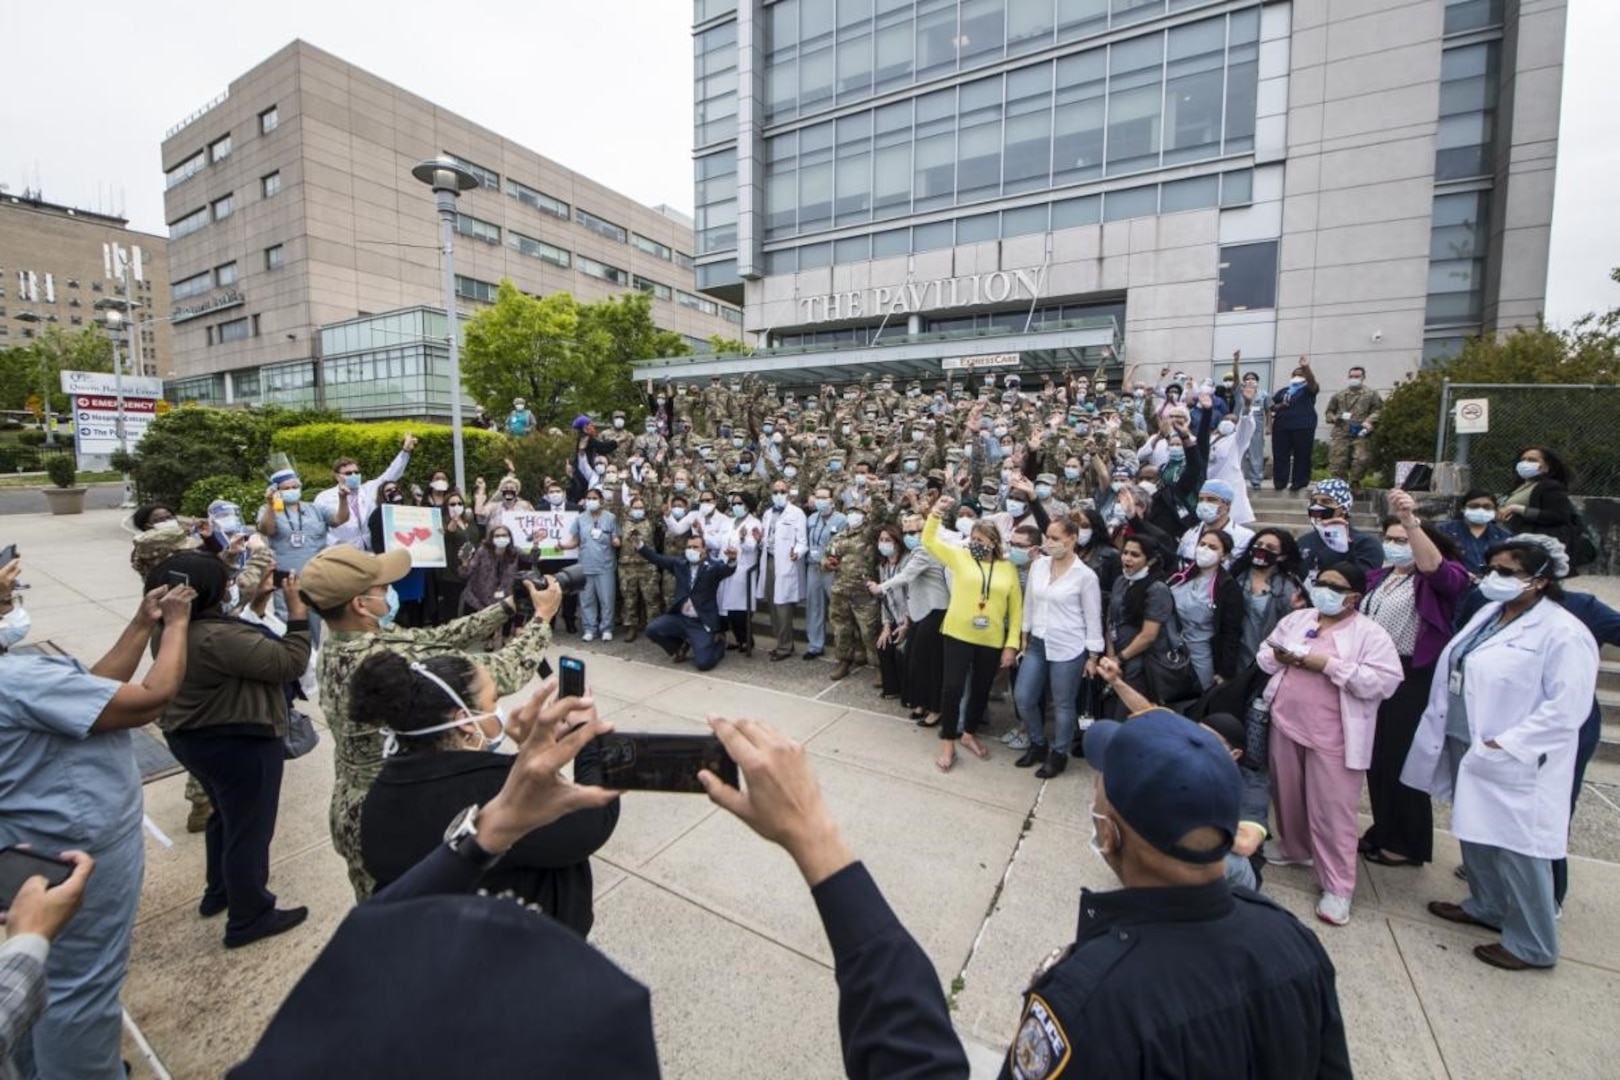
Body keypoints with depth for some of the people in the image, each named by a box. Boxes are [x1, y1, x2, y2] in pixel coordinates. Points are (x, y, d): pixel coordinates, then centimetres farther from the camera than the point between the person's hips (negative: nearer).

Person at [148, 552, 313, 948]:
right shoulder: (216, 638, -30)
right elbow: (290, 663, -28)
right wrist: (297, 608, -25)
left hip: (192, 736, 10)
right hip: (238, 744, -10)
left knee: (227, 817, 29)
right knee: (250, 829, 6)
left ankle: (218, 892, 46)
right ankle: (249, 919, 21)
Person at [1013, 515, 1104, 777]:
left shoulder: (1085, 575, -10)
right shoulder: (1038, 565, 2)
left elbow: (1093, 619, -6)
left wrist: (1092, 656, -4)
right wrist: (1024, 638, 13)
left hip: (1067, 648, -5)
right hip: (1038, 644, 5)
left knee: (1063, 705, 7)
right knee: (1023, 697, 8)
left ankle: (1058, 754, 27)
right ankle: (1038, 744, 30)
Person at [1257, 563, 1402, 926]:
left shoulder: (1371, 634, -6)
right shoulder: (1296, 619, 9)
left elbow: (1385, 681, -15)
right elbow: (1265, 657, 13)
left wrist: (1330, 665, -20)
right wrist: (1282, 657, -9)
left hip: (1331, 735, -5)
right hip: (1286, 723, 5)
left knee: (1332, 809, 0)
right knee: (1288, 794, 18)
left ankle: (1337, 887, 11)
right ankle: (1293, 848, 39)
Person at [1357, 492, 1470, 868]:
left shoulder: (1439, 580, -7)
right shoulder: (1378, 577, 13)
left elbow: (1434, 565, -31)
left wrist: (1411, 519, -41)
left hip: (1411, 680, -7)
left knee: (1403, 760, 4)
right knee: (1376, 758, 14)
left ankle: (1408, 844, 21)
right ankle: (1383, 831, 30)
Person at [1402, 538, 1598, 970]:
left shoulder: (1563, 633, -15)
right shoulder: (1489, 614, 7)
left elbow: (1565, 708, -19)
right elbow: (1457, 672, 14)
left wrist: (1506, 745, -22)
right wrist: (1446, 731, 12)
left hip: (1514, 765, -8)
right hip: (1465, 748, 8)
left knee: (1515, 848, 3)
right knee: (1475, 833, 20)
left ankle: (1531, 945, 21)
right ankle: (1486, 906, 40)